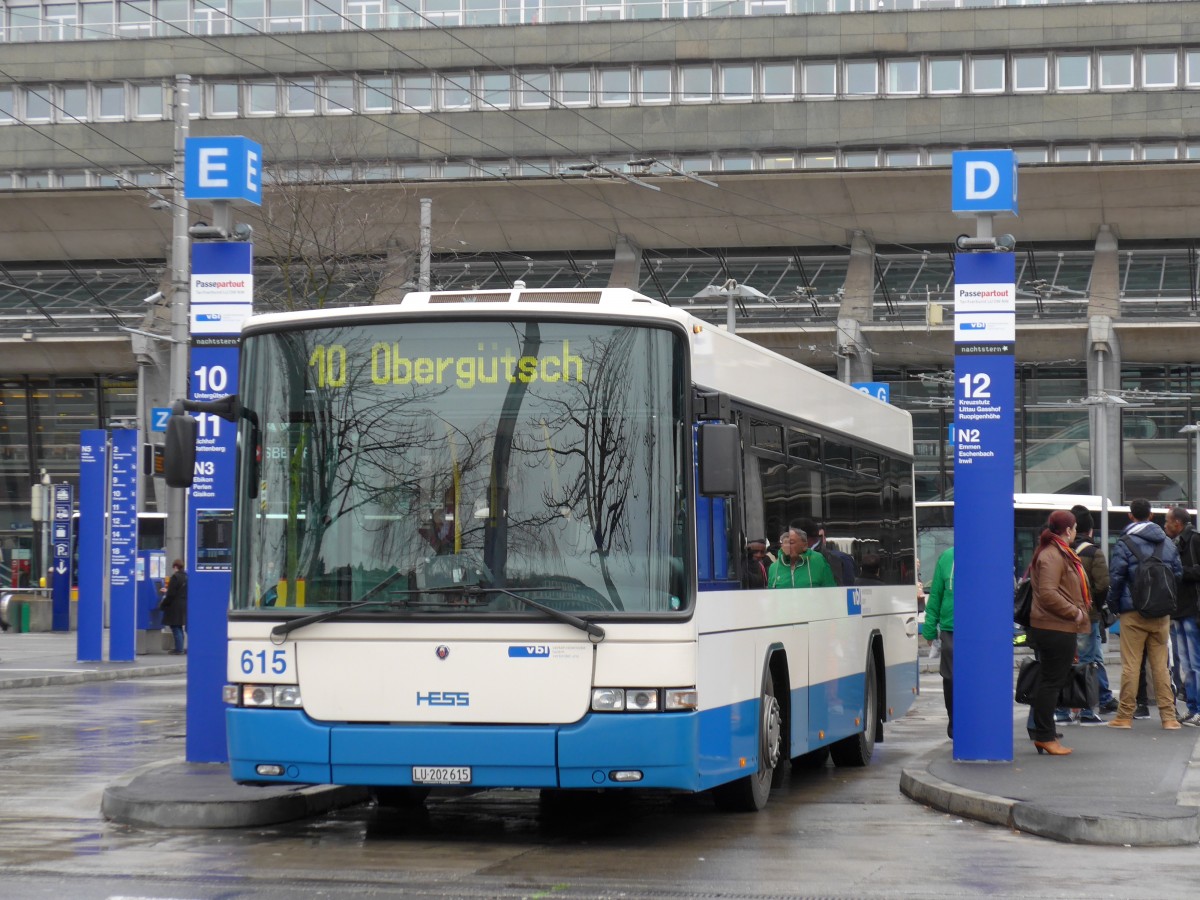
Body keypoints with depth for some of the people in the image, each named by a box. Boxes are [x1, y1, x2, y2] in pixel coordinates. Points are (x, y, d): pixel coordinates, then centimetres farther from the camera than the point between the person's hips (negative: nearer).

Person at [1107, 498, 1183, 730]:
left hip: (1133, 613, -4)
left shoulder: (1124, 543, -7)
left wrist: (1114, 605, 4)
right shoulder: (1167, 543, 9)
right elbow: (1178, 574, 12)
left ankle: (1125, 716, 2)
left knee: (1130, 665, -1)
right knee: (1160, 664, 7)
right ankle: (1169, 716, 5)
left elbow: (1116, 578, -9)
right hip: (1162, 614, 4)